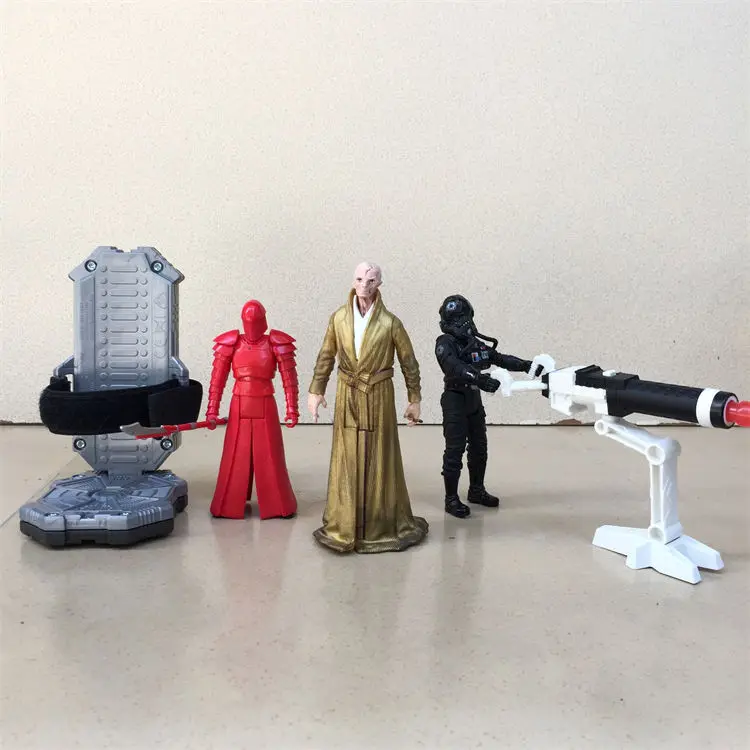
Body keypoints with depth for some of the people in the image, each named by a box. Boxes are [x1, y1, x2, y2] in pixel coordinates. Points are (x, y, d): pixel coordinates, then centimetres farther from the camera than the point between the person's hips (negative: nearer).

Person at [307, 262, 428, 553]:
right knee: (347, 460, 7)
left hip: (378, 397, -2)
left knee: (379, 460, 5)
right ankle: (345, 524, 19)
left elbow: (409, 363, -1)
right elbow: (326, 357, 8)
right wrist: (316, 391, 4)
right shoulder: (338, 318, 1)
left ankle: (382, 524, 20)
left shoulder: (390, 322, -7)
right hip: (347, 397, 2)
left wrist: (414, 400, 0)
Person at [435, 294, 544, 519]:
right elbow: (455, 367, -29)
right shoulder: (445, 344, -12)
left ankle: (476, 491, 31)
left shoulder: (475, 343, 8)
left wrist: (527, 365, -6)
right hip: (455, 401, -7)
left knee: (479, 447, 15)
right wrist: (479, 378, -43)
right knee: (455, 450, -4)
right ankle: (451, 499, 5)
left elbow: (500, 359, 6)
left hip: (474, 400, 7)